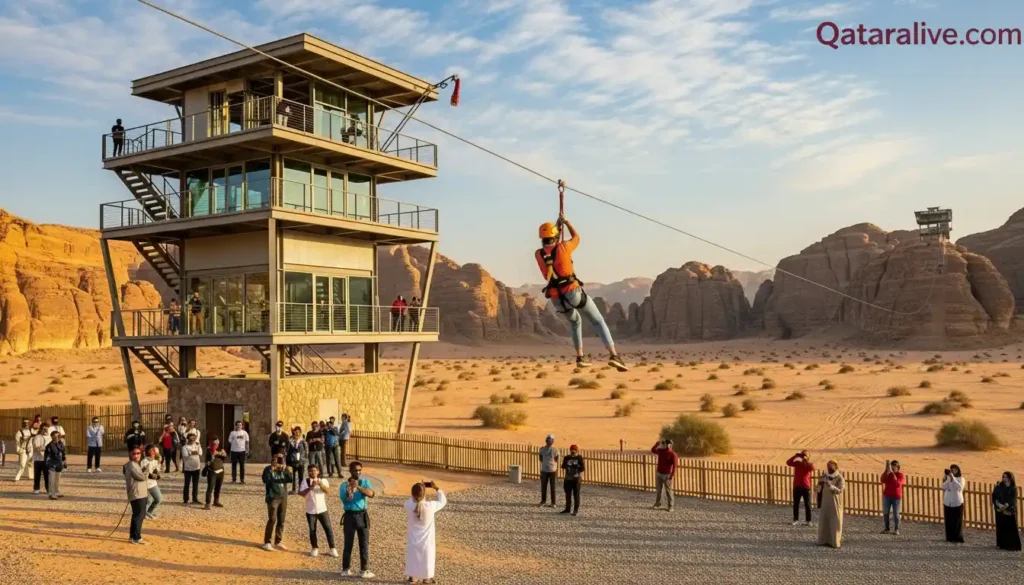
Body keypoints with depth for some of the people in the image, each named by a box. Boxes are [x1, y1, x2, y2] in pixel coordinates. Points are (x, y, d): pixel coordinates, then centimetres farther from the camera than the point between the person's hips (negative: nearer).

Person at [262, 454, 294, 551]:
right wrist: (271, 470, -28)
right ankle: (266, 542, -1)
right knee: (272, 520, -9)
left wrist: (285, 470, -17)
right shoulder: (268, 469, -6)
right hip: (272, 498, -5)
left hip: (283, 497, 5)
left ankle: (278, 542, 19)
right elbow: (265, 480, -22)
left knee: (281, 520, 9)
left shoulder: (284, 469, 7)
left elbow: (292, 479, -5)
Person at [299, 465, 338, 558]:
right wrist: (310, 488, -24)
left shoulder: (323, 481, 0)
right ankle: (315, 548, 23)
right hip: (310, 511, 0)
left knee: (328, 528, -3)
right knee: (312, 530, 6)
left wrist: (320, 484, -34)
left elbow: (327, 490, -17)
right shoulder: (305, 481, -1)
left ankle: (332, 548, 5)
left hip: (322, 509, 0)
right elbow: (301, 493, -12)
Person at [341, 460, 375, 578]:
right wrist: (349, 492, -36)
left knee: (364, 544, 4)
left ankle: (365, 570, 12)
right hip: (350, 516, -2)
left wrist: (358, 487, -31)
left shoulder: (365, 482, 2)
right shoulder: (344, 485, -2)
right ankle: (346, 569, 15)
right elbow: (344, 500, -15)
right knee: (348, 543, 5)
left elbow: (371, 494, -16)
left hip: (362, 515, 2)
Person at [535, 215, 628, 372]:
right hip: (573, 292, -4)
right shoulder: (563, 247, -6)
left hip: (557, 299, 4)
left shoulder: (538, 254, 4)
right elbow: (576, 238, 17)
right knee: (598, 321, 6)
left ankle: (580, 357, 27)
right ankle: (613, 356, -12)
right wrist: (565, 221, 29)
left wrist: (556, 224, 34)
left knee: (575, 321, 33)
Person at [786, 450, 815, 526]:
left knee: (807, 504, 2)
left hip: (806, 487, -2)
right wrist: (795, 456, -17)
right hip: (797, 486, 2)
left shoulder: (809, 464, -1)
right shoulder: (797, 463, 3)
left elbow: (812, 468, -25)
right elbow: (788, 462, -13)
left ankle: (808, 520, 8)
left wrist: (807, 460, -23)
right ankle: (795, 520, 15)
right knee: (796, 504, 7)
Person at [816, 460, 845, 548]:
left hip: (835, 504, -5)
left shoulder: (840, 478, -6)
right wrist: (820, 483, -10)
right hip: (825, 503, 5)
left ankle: (835, 542, 2)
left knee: (835, 523, -2)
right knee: (823, 522, 4)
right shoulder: (825, 476, 8)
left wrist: (830, 485, -34)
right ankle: (824, 540, 12)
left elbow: (839, 490, -21)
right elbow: (819, 490, 11)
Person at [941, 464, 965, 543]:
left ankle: (958, 537, 5)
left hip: (957, 503, -3)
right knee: (948, 521, 4)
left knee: (957, 521, -2)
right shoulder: (947, 478, 6)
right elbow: (943, 488, -2)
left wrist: (952, 478, -24)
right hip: (947, 502, 3)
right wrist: (944, 479, -16)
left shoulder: (961, 478, -2)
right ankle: (949, 537, 11)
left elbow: (960, 487, -19)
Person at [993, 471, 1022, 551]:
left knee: (1011, 527, -5)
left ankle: (1012, 545, -2)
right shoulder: (999, 486, 4)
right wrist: (999, 505, -17)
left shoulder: (1013, 488, 0)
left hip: (1010, 510, -2)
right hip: (1000, 510, 2)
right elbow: (994, 496, -2)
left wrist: (1006, 505, -20)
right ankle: (1002, 544, 10)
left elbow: (1013, 499, -7)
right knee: (1001, 527, 2)